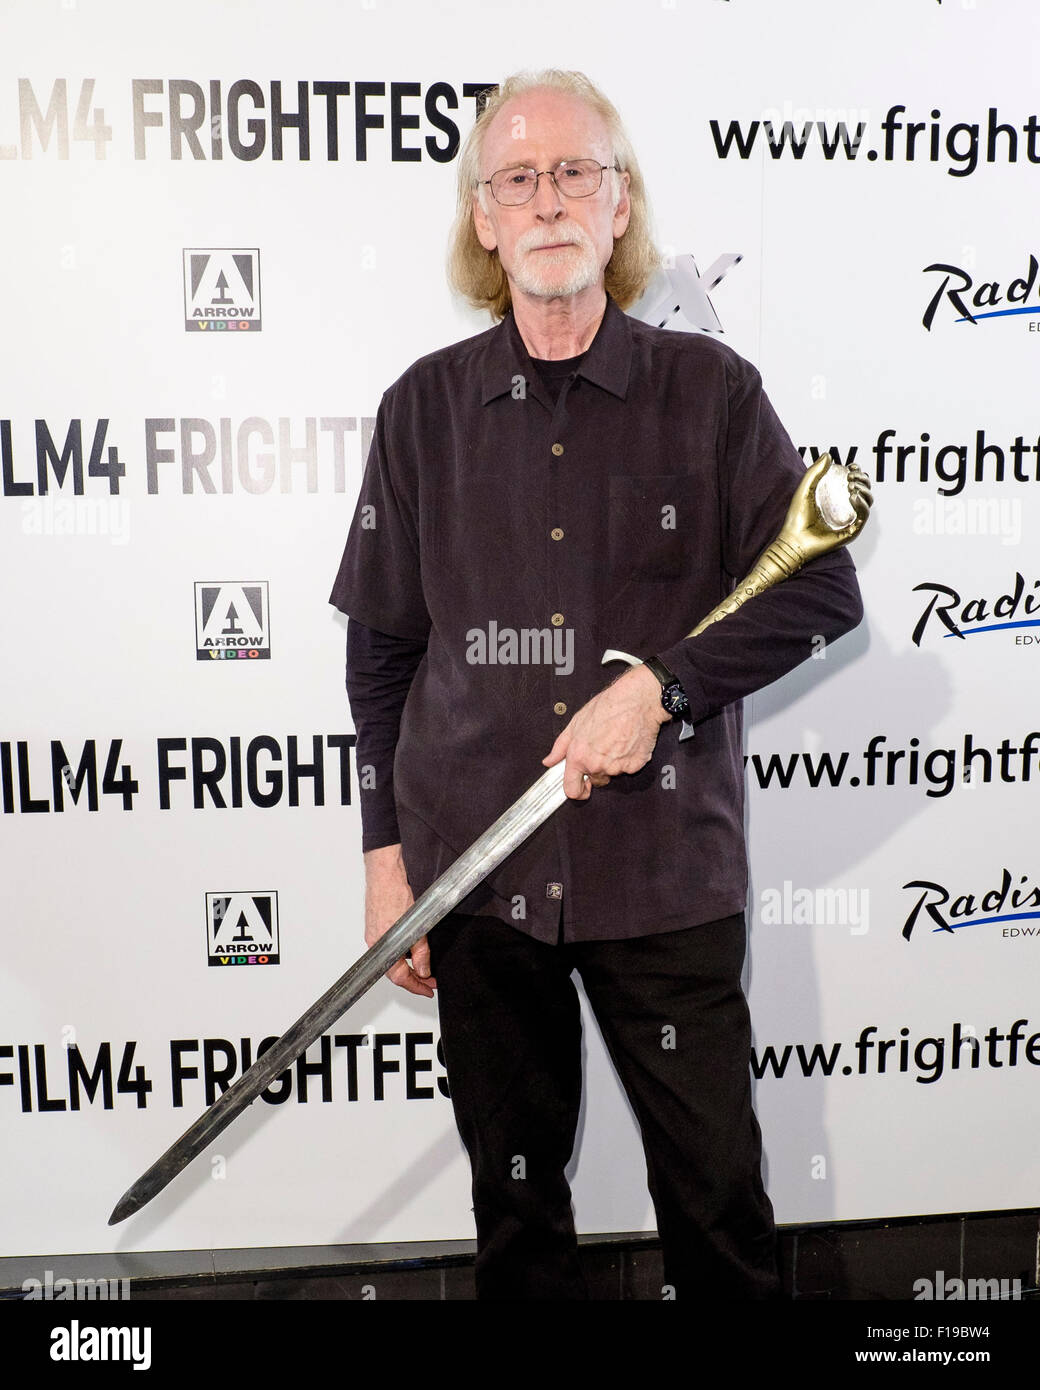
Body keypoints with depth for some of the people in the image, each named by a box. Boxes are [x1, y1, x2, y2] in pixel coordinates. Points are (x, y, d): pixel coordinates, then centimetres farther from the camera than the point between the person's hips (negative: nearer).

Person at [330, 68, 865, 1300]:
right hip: (476, 866, 2)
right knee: (514, 1191, 17)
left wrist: (658, 686, -15)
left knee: (717, 1190, 10)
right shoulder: (424, 407, 4)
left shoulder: (707, 390, 0)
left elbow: (823, 589, -2)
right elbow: (383, 649, 6)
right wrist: (387, 852, 4)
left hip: (667, 868, -1)